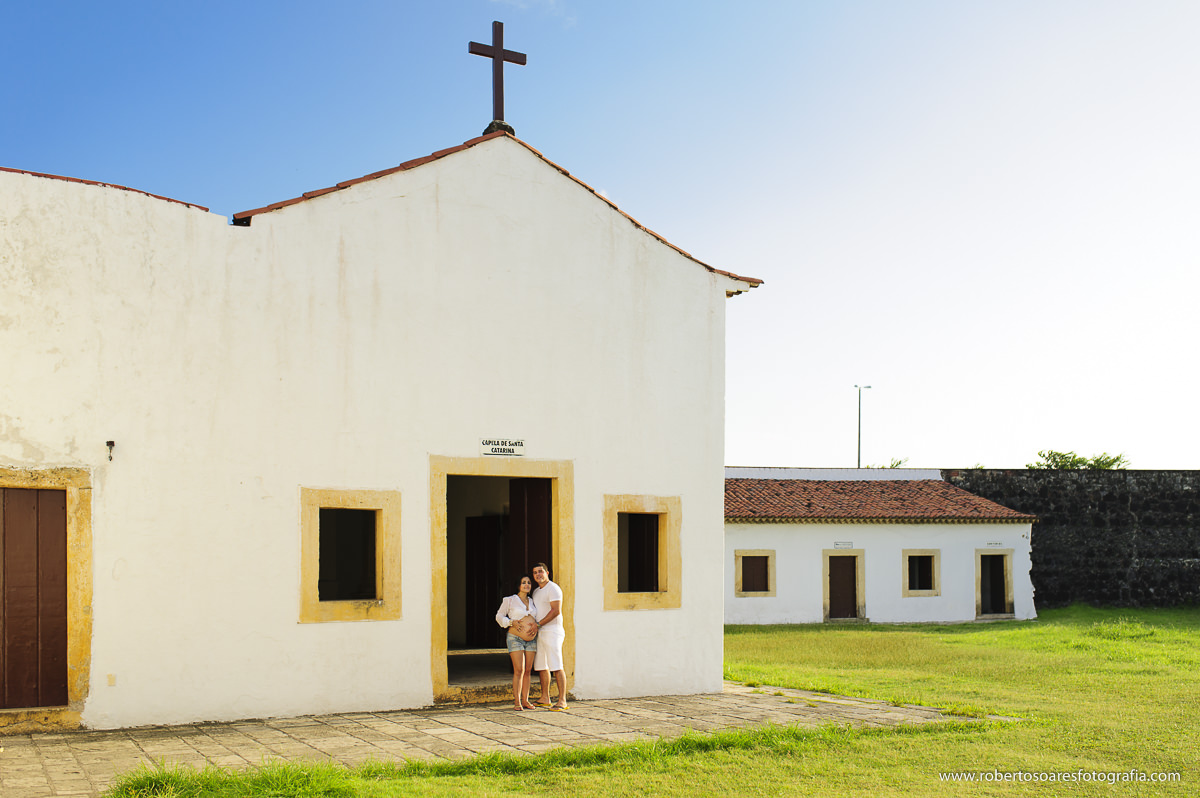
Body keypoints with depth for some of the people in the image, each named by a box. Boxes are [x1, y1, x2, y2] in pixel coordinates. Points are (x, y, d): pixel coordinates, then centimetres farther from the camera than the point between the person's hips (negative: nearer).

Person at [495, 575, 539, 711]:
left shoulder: (532, 602, 14)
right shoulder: (510, 600, 2)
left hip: (531, 639, 5)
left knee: (528, 670, 4)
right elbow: (499, 616, 6)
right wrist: (511, 622, -10)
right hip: (515, 638, -5)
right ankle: (517, 702, -6)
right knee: (519, 670, -11)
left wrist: (536, 625, 1)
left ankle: (525, 700, 11)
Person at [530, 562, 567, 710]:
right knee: (541, 666, 11)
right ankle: (545, 699, 19)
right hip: (539, 633, 9)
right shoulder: (536, 592, 20)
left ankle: (562, 701, -14)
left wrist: (538, 624, -17)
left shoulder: (553, 589, -9)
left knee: (556, 666, -13)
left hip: (552, 631, -9)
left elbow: (556, 611, -18)